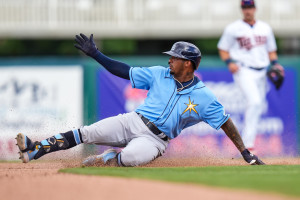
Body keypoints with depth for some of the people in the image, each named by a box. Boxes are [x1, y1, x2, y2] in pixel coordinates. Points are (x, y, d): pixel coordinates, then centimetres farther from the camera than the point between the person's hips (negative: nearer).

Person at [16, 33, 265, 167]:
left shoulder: (204, 97, -2)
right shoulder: (159, 74, 8)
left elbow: (226, 122, 2)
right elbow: (125, 71, 11)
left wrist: (245, 153, -2)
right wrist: (96, 54, 6)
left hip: (155, 140, -4)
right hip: (133, 121, 4)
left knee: (130, 157, -37)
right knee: (87, 133, -18)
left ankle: (108, 159, -5)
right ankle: (35, 150, -22)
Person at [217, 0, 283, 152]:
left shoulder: (265, 28, 14)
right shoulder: (233, 28, 2)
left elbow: (271, 50, 22)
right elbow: (223, 49, 6)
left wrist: (275, 64, 4)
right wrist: (229, 62, -12)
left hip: (261, 73, 5)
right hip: (243, 71, -5)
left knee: (257, 108, 5)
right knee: (254, 102, -24)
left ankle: (247, 142, 14)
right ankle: (247, 143, -26)